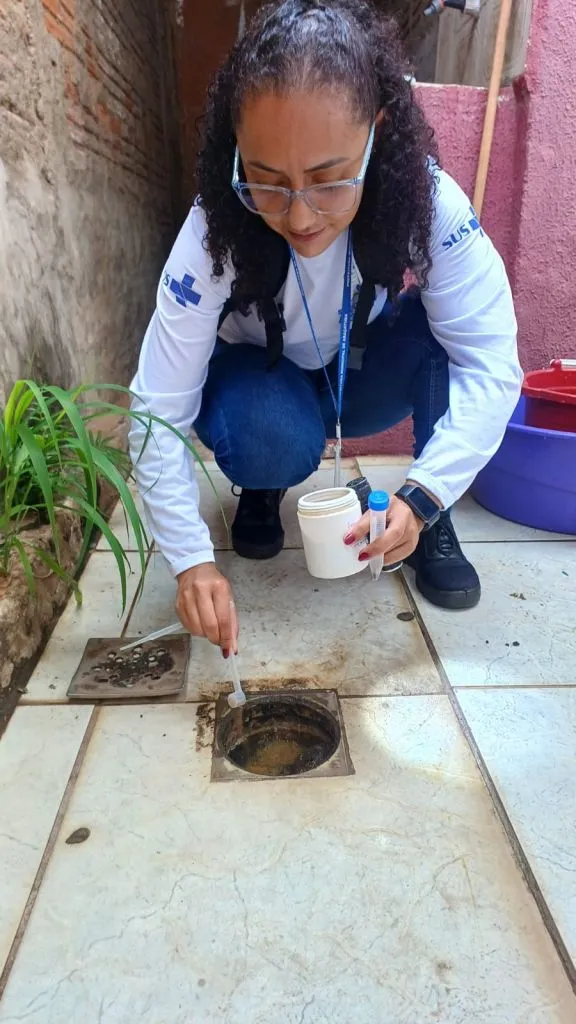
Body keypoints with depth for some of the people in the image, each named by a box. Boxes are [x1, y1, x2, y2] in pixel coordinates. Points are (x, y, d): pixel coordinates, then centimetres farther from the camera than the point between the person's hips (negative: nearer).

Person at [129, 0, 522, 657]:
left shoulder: (428, 201, -27)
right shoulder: (216, 231, -29)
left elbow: (490, 362, -30)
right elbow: (159, 410, -30)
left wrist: (423, 496, -43)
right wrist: (192, 558, -37)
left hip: (365, 380, 2)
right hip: (265, 387, -1)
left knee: (443, 319, -27)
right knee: (276, 442, -35)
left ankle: (434, 524, -9)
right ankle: (260, 489, 3)